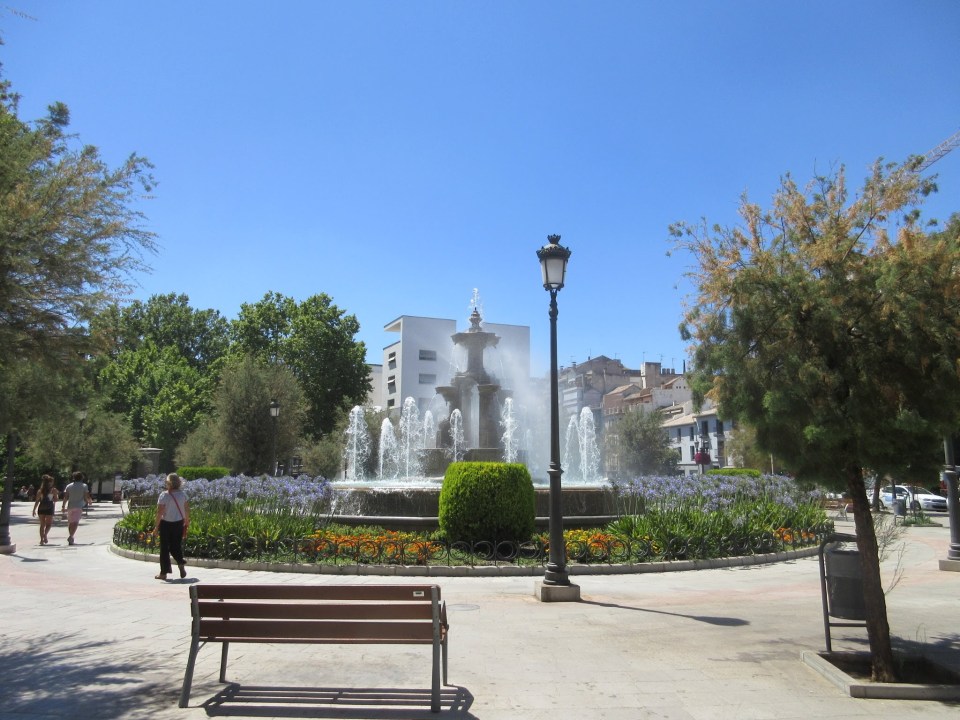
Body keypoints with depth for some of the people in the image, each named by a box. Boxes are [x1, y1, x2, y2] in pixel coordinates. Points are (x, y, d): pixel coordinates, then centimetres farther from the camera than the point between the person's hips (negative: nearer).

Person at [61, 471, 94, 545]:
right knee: (75, 522, -11)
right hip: (79, 507, -3)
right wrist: (90, 501, 19)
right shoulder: (84, 486, 3)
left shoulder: (69, 486, 10)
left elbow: (65, 497, 3)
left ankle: (71, 537, 19)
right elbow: (86, 497, 0)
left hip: (70, 506, 3)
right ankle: (71, 537, -26)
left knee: (70, 522, 14)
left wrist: (63, 506, 6)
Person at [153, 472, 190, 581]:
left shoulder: (164, 495, -13)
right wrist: (187, 522, 17)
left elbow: (160, 512, -14)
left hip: (166, 524, -4)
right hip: (179, 523, 4)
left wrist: (156, 526, -7)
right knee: (176, 545, 17)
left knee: (164, 548, 7)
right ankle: (181, 562, -8)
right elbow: (187, 510, 5)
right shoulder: (182, 495, 1)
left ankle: (164, 573, 12)